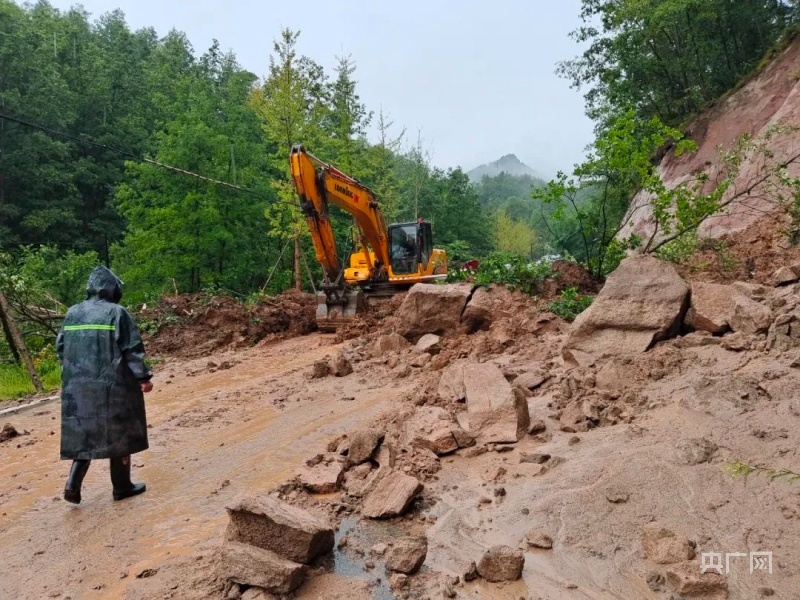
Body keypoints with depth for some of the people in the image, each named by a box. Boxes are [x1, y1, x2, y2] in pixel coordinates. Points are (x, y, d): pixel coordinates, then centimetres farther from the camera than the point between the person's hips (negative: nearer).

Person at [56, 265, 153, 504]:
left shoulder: (72, 313, 8)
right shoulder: (117, 313, -9)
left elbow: (61, 347, 12)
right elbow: (133, 349, -12)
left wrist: (70, 377, 22)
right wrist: (143, 377, -6)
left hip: (78, 386, 5)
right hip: (113, 385, -5)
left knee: (84, 434, 15)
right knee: (119, 433, 7)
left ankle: (73, 485, 4)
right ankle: (121, 486, 16)